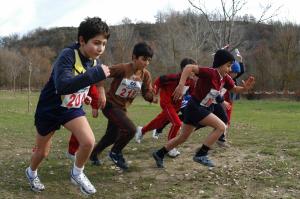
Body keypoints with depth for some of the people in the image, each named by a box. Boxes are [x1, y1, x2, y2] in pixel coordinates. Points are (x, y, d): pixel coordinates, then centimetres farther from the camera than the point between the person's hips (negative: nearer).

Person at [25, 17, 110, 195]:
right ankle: (32, 172, 49)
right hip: (49, 109, -4)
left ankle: (77, 174, 11)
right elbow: (63, 85, -46)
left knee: (89, 141, -18)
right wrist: (96, 74, -47)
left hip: (73, 108, 4)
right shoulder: (68, 55, -29)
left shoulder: (96, 61, -8)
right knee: (42, 152, 14)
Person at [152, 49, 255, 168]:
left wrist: (244, 88, -5)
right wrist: (181, 86, -38)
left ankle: (159, 154, 30)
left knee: (183, 137, 17)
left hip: (203, 108, 9)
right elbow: (189, 67, -31)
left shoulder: (225, 78, 2)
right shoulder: (210, 73, -23)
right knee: (221, 127, -15)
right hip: (195, 107, -9)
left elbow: (235, 89, 16)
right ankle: (201, 155, -8)